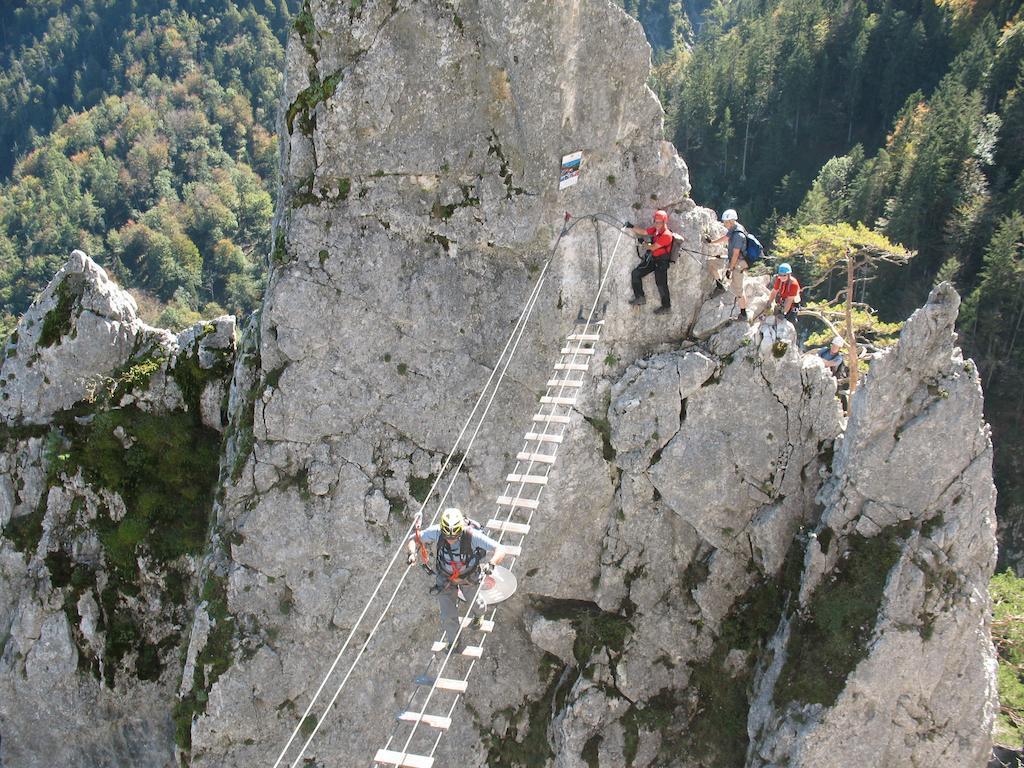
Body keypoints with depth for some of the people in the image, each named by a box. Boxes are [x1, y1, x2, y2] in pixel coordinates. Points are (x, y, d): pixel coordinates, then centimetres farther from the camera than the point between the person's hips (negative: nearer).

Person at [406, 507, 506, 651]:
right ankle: (453, 642, 36)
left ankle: (480, 613, 62)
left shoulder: (472, 535, -38)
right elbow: (413, 539, -20)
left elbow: (500, 550, -37)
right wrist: (412, 552, -41)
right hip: (445, 578, 1)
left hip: (469, 575, -1)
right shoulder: (436, 532, -34)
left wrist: (491, 564, -56)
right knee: (448, 616, 3)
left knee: (475, 603, 22)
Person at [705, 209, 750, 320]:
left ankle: (743, 314, 10)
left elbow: (736, 254, -26)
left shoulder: (738, 235, -28)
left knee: (737, 290, -2)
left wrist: (730, 269, -23)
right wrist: (711, 242, 24)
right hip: (730, 260, 9)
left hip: (738, 263, -9)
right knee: (710, 262, 11)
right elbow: (725, 238, 21)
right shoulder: (733, 229, 1)